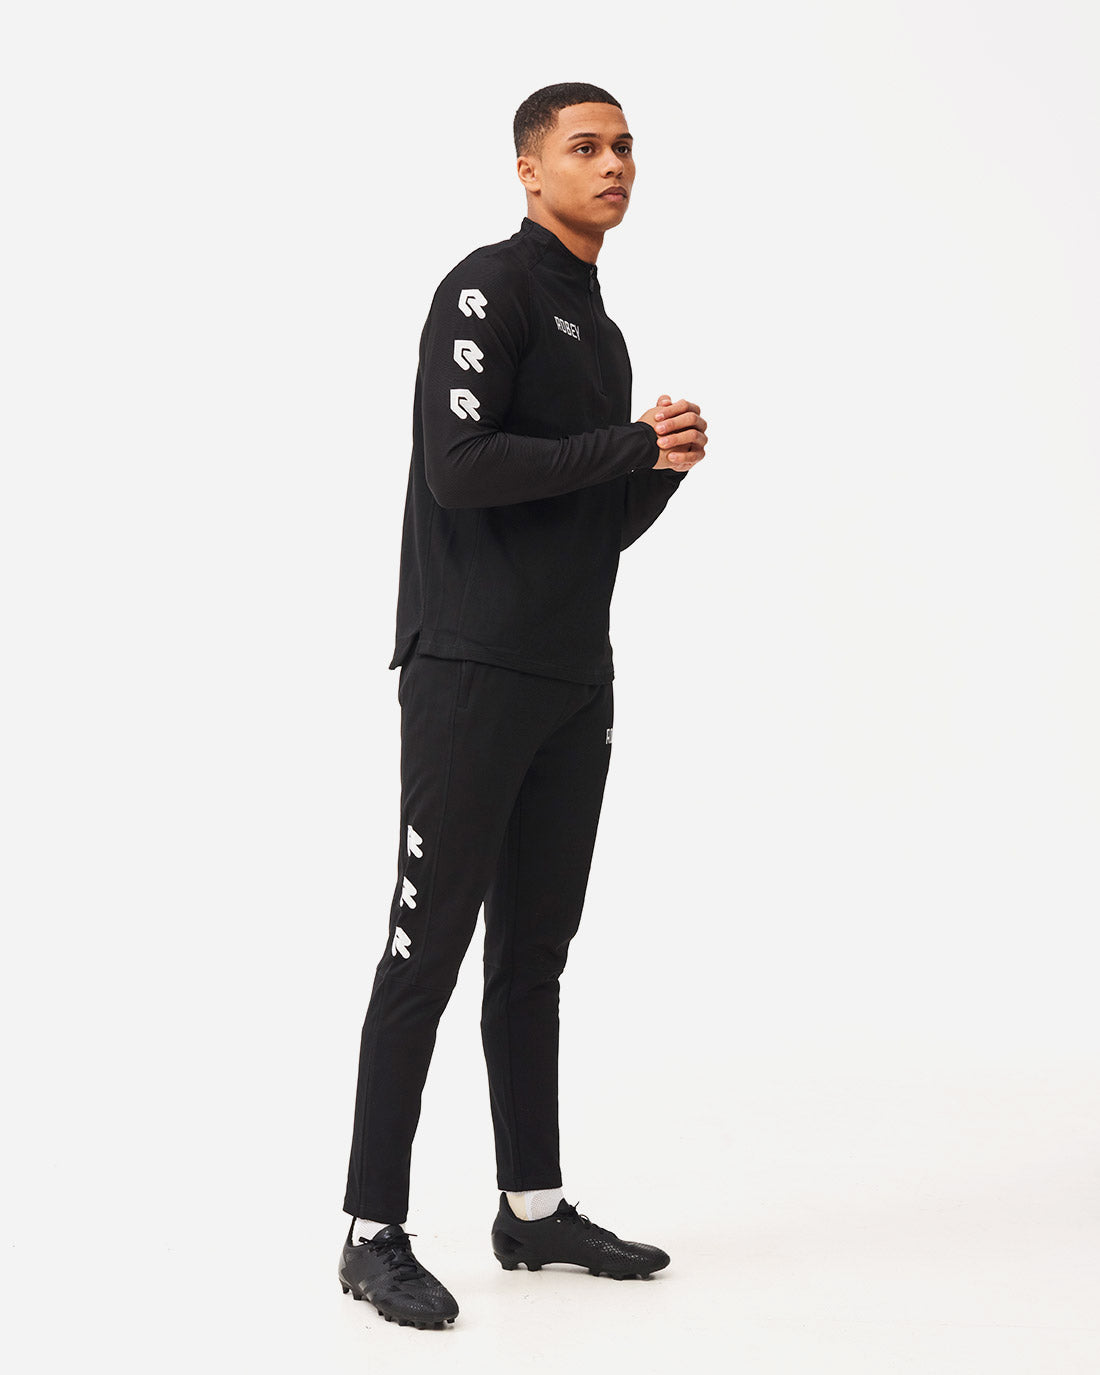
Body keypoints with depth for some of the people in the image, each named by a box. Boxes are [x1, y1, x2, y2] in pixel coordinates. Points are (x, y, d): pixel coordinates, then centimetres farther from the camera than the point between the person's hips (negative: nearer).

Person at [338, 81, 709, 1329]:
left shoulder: (600, 331, 21)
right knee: (428, 951, -6)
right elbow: (459, 467, -18)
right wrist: (629, 446, -11)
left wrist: (667, 464, 2)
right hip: (471, 673, -8)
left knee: (534, 950, 12)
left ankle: (533, 1207, 20)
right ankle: (375, 1234, 1)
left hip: (573, 685, 8)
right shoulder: (490, 289, -5)